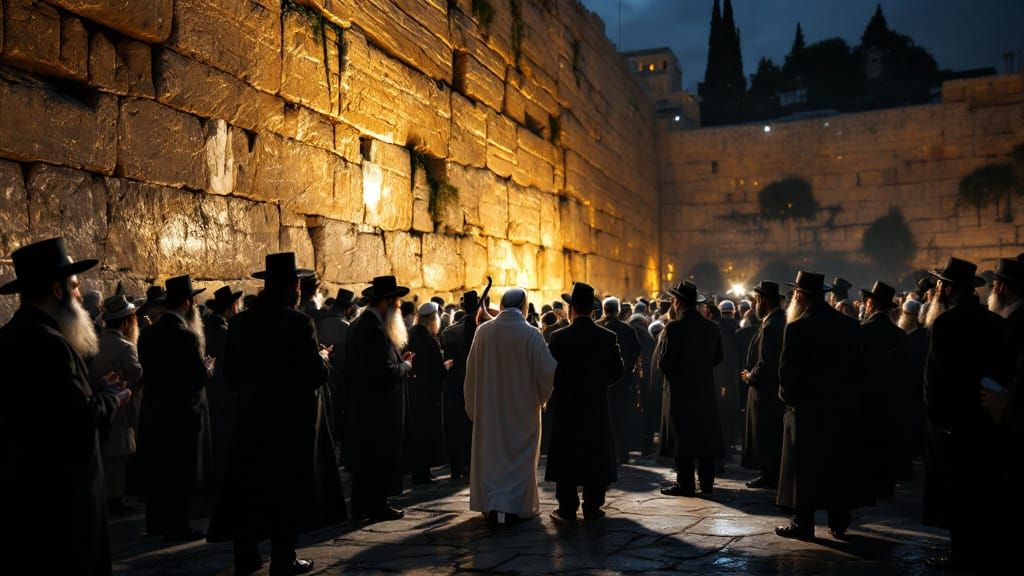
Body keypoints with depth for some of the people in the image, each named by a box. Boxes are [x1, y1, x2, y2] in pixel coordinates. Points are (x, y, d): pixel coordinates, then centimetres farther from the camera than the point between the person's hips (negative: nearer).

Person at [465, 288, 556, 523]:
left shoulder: (483, 331, -7)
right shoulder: (531, 334, -14)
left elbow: (471, 369, 1)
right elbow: (547, 371, -12)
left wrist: (473, 406, 13)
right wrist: (543, 396, 8)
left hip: (489, 407, 2)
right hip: (522, 407, -2)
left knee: (491, 453, 14)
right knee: (520, 456, 11)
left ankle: (494, 505, 11)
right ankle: (517, 506, 14)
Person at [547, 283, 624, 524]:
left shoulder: (559, 338, -10)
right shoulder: (608, 337, -4)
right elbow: (618, 370, 0)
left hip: (566, 405, -2)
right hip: (597, 406, 2)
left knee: (566, 458, 7)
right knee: (596, 456, 10)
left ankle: (567, 508, 10)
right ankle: (593, 508, 14)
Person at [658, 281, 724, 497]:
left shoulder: (674, 327, -16)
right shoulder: (712, 327, 2)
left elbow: (664, 363, -16)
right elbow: (717, 358, 11)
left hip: (681, 390, -5)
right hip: (706, 390, 5)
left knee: (683, 439, 2)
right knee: (706, 436, 12)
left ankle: (685, 484, 6)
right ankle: (707, 483, 18)